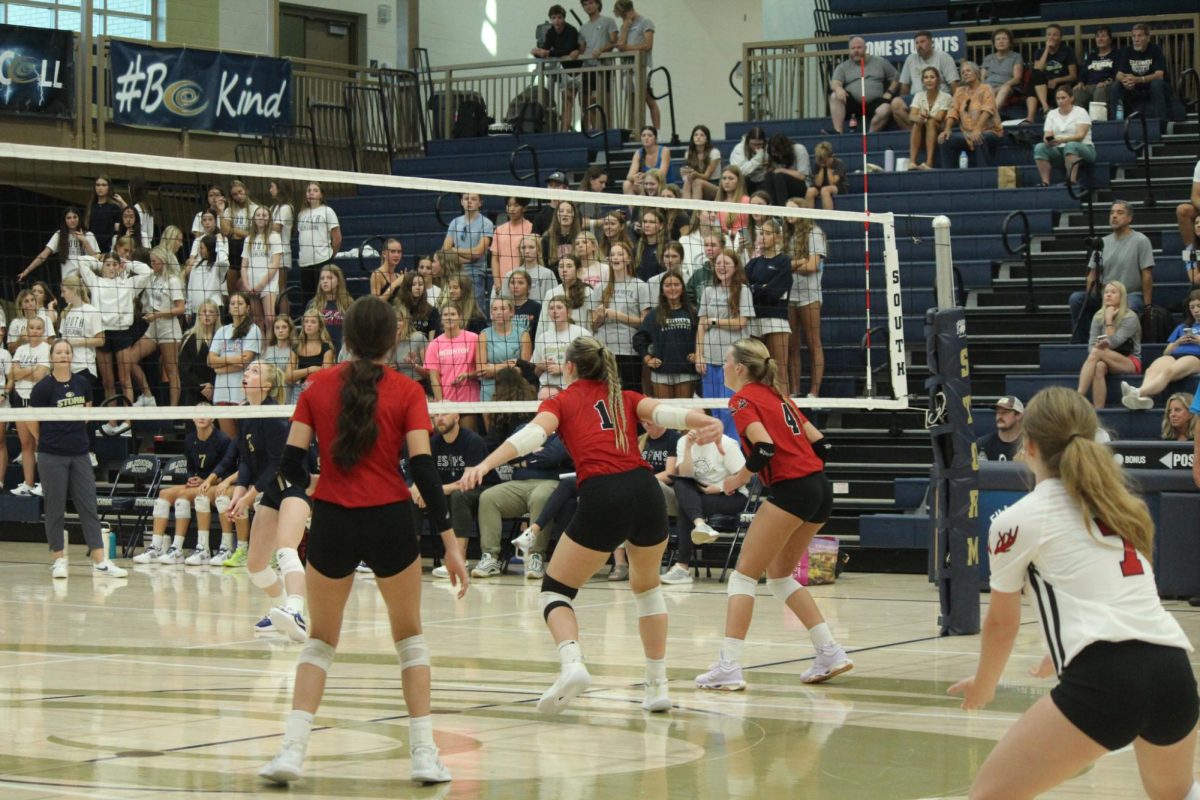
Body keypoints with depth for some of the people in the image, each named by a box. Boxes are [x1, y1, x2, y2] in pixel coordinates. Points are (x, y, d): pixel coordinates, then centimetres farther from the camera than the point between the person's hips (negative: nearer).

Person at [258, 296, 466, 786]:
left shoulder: (318, 387, 4)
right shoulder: (406, 392, -1)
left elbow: (291, 464, 1)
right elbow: (423, 468, -9)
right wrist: (450, 543, -8)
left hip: (331, 524, 1)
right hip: (389, 522, -1)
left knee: (321, 640, 16)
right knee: (409, 637, 17)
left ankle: (291, 750, 0)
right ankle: (424, 754, 10)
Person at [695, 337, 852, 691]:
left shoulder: (743, 399, -4)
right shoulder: (777, 396, 19)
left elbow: (764, 447, -19)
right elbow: (820, 443, 17)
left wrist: (740, 477, -5)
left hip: (790, 489, -8)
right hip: (820, 489, 8)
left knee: (743, 575, -3)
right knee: (778, 575, 20)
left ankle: (728, 668, -10)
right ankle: (830, 652, 13)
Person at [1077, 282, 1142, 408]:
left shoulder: (1130, 318, -8)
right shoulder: (1098, 316, 7)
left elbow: (1113, 343, -18)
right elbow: (1091, 345, -2)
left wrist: (1109, 320, -14)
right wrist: (1098, 346, -25)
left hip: (1130, 362, -3)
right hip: (1109, 362, 3)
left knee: (1097, 352, -31)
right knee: (1099, 367, -35)